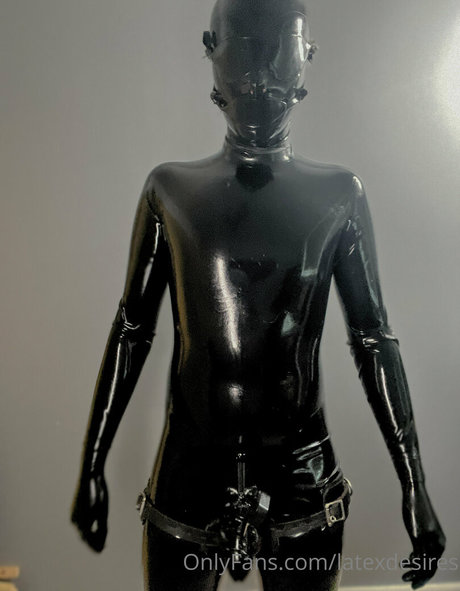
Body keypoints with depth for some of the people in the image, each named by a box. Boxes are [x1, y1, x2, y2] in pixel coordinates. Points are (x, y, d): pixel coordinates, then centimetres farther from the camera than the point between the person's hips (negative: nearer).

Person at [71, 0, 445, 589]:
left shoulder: (338, 195, -2)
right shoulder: (170, 189, -1)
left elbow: (373, 340, 1)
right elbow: (130, 332, 3)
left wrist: (414, 485, 1)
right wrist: (92, 466, 6)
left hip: (303, 476, 0)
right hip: (188, 474, 1)